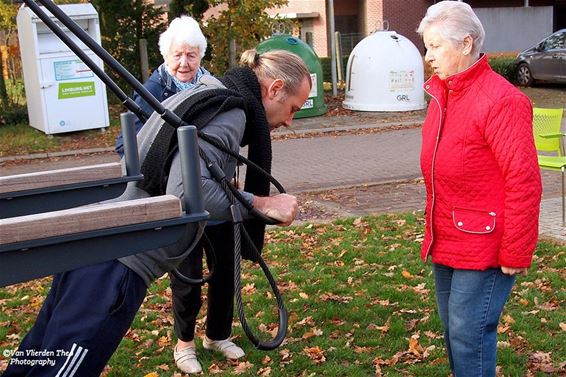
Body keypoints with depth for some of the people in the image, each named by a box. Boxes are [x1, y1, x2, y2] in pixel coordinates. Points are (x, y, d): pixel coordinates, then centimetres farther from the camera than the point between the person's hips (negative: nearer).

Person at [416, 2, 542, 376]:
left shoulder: (501, 100, -18)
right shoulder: (441, 95, 9)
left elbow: (523, 183, -19)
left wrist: (515, 255, -17)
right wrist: (433, 232, 16)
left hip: (483, 246, -8)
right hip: (446, 243, 9)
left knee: (469, 334, -2)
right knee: (453, 329, 17)